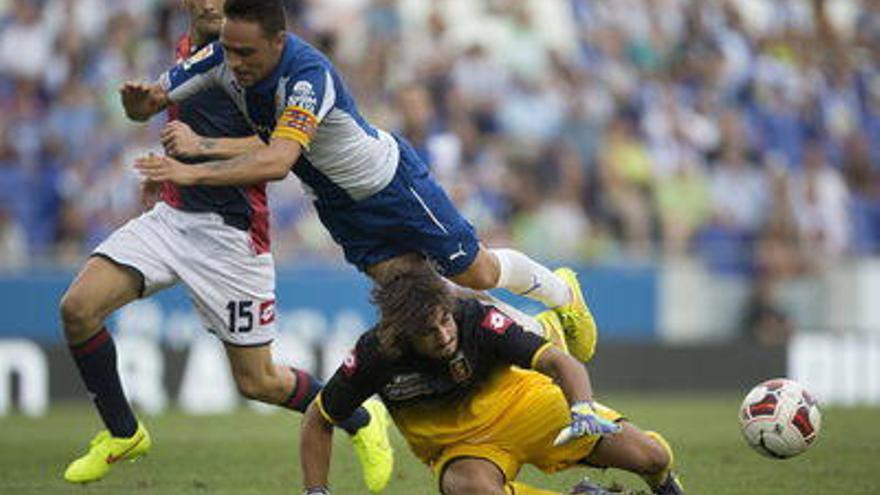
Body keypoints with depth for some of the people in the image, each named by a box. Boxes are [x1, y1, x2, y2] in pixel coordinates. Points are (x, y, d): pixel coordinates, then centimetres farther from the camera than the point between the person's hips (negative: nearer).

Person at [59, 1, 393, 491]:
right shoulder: (187, 50, 13)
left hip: (230, 229, -7)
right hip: (172, 216, 7)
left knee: (258, 381, 0)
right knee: (78, 308, -12)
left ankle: (362, 419, 28)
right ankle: (123, 433, 7)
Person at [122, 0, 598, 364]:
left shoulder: (308, 74, -40)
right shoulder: (222, 59, -20)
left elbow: (278, 161, -52)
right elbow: (147, 103, -13)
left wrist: (195, 172, -59)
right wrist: (138, 100, -37)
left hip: (391, 181, -6)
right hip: (338, 202, 6)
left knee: (475, 273, 11)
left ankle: (561, 291, 42)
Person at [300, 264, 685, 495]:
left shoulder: (477, 320, -26)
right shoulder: (373, 357, -22)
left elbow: (560, 363, -31)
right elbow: (318, 421, -7)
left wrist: (583, 410, -51)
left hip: (521, 406, 0)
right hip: (460, 448, 0)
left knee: (651, 456, -13)